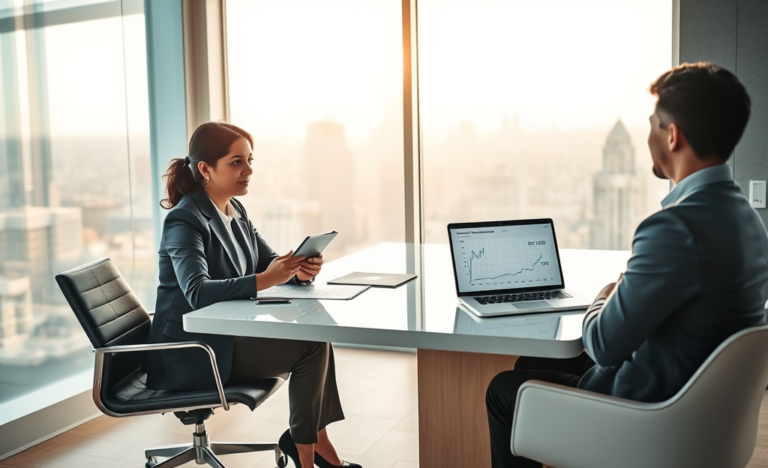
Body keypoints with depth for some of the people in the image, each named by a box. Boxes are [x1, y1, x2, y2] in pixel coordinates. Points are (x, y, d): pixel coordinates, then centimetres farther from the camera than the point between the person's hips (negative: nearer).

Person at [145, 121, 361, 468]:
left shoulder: (236, 212, 9)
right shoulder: (184, 220, -17)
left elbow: (268, 262, 10)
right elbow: (197, 292, -30)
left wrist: (299, 270, -13)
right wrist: (265, 280, -41)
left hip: (230, 334, 8)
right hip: (192, 352, -8)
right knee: (311, 346, -15)